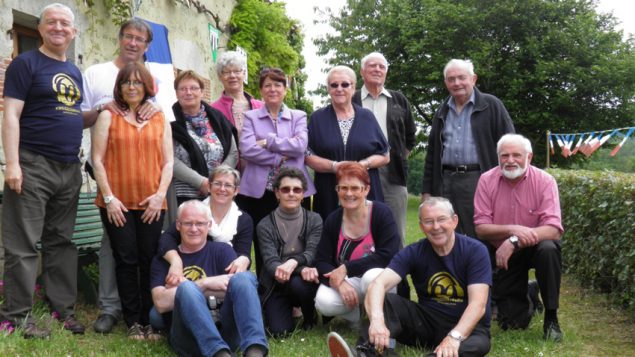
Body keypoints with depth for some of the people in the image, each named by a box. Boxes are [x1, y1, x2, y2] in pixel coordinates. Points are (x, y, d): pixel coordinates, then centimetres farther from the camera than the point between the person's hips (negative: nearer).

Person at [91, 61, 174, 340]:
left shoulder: (160, 119, 12)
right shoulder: (108, 116, 6)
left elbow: (168, 162, 9)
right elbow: (97, 159, 0)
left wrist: (160, 194, -4)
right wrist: (108, 197, -8)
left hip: (151, 203, 2)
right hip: (117, 203, -1)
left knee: (149, 261, 2)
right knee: (126, 261, 1)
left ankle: (149, 320, 11)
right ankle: (133, 322, 10)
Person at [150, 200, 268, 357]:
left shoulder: (222, 250, 16)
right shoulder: (163, 259, 15)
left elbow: (240, 287, -4)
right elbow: (161, 303, -2)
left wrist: (181, 286, -5)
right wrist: (204, 284, -10)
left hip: (225, 330, 1)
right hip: (189, 336, -1)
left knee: (245, 277, -23)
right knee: (186, 289, -29)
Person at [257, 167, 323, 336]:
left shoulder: (314, 220, 0)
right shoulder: (265, 225, -4)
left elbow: (312, 252, -13)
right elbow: (270, 261, -16)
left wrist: (294, 262, -37)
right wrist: (303, 269, -34)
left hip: (303, 279, 1)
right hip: (276, 286, -1)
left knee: (298, 283, -34)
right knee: (280, 331, -21)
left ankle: (310, 321, -2)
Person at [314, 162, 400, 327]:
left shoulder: (381, 213, -13)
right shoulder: (333, 220, -2)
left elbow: (388, 255, -23)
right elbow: (322, 261, -5)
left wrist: (346, 269, -23)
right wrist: (339, 283, -27)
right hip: (349, 282, 3)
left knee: (372, 276, -38)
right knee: (323, 302, -27)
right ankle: (358, 317, 5)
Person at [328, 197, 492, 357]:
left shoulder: (475, 251, -11)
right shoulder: (413, 253, -5)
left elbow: (477, 304, -20)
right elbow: (379, 284, -21)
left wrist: (454, 337, -38)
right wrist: (377, 319, -43)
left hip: (467, 326, -2)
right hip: (428, 320, 3)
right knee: (385, 300, -20)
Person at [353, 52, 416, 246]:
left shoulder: (399, 100, 15)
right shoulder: (352, 101, 6)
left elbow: (410, 136, 20)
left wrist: (400, 158, 11)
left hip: (393, 173, 2)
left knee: (396, 231, 3)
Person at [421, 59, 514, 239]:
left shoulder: (491, 106, 2)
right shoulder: (442, 112, 18)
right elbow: (432, 154, 20)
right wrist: (427, 190, 14)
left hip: (479, 181, -5)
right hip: (446, 182, 5)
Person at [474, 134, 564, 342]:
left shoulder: (544, 181, -15)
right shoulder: (487, 181, -11)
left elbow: (554, 229, -25)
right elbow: (481, 228, -13)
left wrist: (514, 241, -35)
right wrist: (512, 229, -30)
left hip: (533, 247, 0)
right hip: (500, 253, 1)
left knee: (549, 249, -37)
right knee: (512, 323, -6)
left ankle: (551, 318, -15)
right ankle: (524, 298, 33)